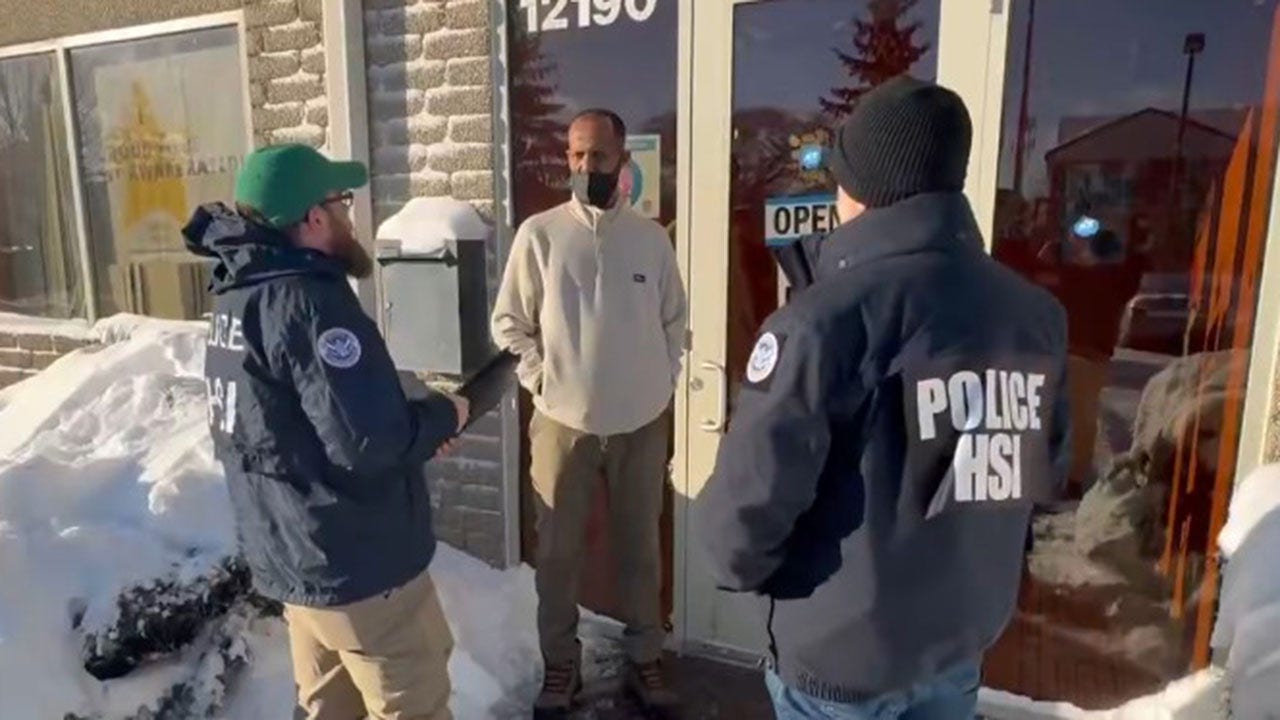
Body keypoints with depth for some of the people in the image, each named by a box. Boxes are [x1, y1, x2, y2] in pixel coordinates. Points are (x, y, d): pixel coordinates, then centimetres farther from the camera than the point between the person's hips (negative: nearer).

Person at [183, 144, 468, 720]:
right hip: (358, 565, -9)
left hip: (288, 557, 9)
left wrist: (415, 421, 6)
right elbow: (369, 441, -29)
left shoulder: (239, 295, 7)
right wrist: (444, 415, -10)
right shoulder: (308, 302, -23)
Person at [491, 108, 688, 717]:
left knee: (641, 546, 14)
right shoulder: (539, 233, -4)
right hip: (563, 420, -1)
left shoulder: (651, 237, 2)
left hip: (643, 421, 2)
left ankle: (645, 660, 33)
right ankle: (560, 664, 30)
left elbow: (674, 321, 10)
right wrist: (541, 379, -8)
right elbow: (508, 322, 0)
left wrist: (662, 381, 2)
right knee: (558, 550, 10)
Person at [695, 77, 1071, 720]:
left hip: (842, 647, -5)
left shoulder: (825, 319, -24)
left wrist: (738, 565, -3)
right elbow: (1044, 475, 5)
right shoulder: (1035, 313, -5)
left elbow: (750, 500, -25)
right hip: (963, 636, 5)